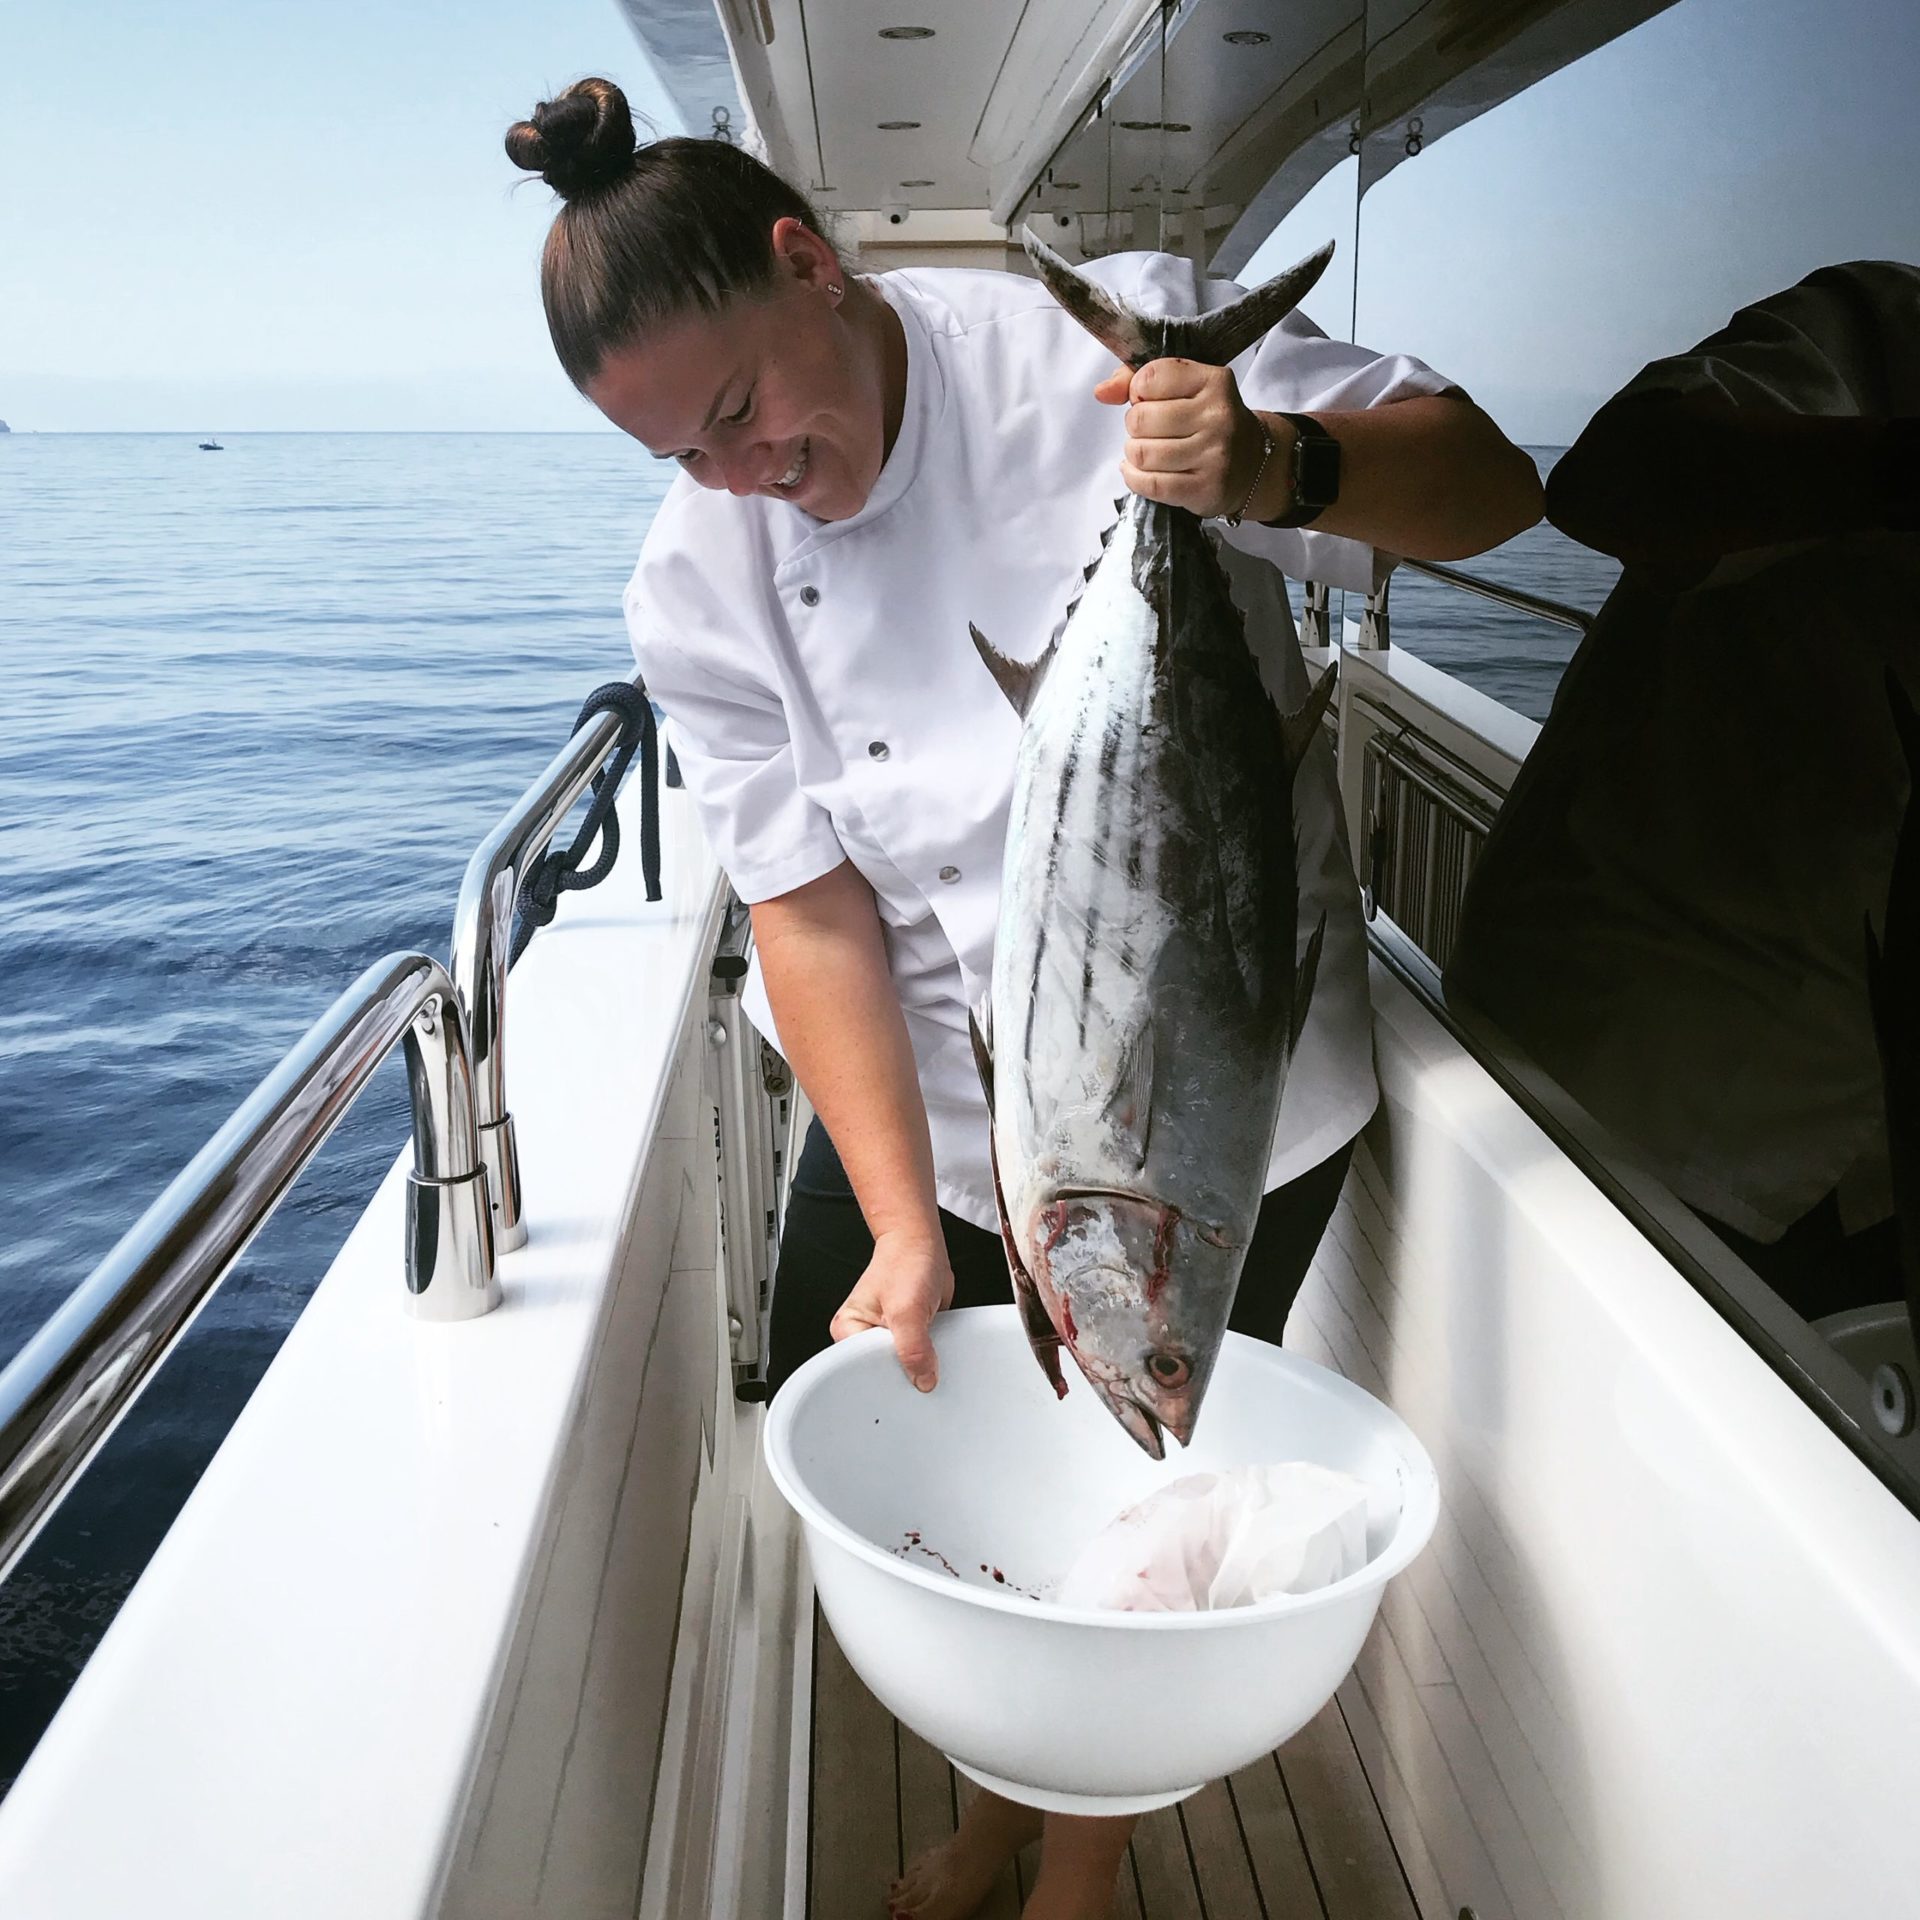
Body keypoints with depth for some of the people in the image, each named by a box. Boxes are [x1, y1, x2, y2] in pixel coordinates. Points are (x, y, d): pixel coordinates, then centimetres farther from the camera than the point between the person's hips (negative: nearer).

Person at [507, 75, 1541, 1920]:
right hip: (936, 1112, 3)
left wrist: (1279, 466, -32)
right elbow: (812, 908, -11)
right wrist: (906, 1233, -18)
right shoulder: (698, 582, -8)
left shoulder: (1119, 334, -14)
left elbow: (1486, 479, -10)